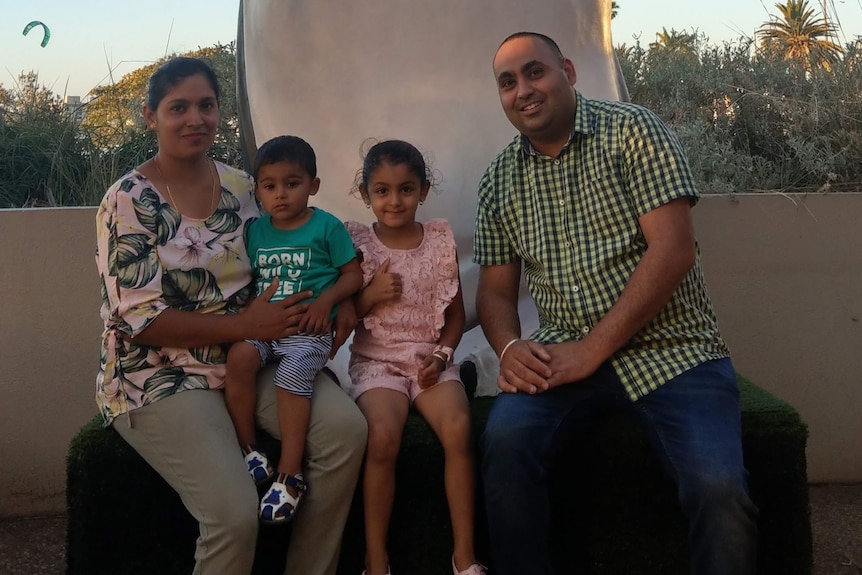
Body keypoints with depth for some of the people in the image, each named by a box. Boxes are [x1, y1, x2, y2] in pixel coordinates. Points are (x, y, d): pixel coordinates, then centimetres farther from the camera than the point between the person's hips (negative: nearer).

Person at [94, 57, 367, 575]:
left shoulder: (241, 186, 8)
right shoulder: (129, 202, -8)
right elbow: (140, 320, -13)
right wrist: (246, 325, -19)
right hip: (161, 375, -5)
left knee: (346, 428, -20)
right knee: (234, 511, -28)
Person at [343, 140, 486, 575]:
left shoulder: (441, 239, 5)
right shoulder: (356, 244, 1)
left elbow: (456, 312, 9)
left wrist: (442, 354, -7)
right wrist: (371, 294, -13)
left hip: (431, 358, 1)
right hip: (376, 359, -1)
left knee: (458, 429, -26)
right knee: (382, 437, -29)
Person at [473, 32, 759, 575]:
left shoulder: (633, 130, -3)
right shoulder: (500, 179, 10)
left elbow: (674, 249, -12)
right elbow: (496, 289, 13)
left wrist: (593, 349, -18)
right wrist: (510, 348, -10)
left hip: (671, 349, -3)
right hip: (566, 356, 3)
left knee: (719, 488, -26)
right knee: (505, 441, -26)